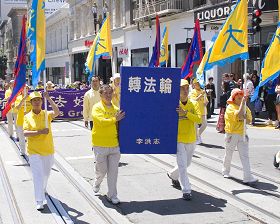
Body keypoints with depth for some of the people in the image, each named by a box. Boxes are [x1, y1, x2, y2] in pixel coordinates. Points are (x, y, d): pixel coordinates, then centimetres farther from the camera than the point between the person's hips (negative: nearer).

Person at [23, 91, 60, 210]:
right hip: (34, 151, -2)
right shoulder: (27, 117, -5)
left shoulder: (46, 114, -3)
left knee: (46, 173, 20)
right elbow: (25, 133, -15)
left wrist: (49, 98, -29)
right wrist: (40, 132, -27)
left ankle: (42, 190, 48)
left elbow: (57, 112, -24)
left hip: (48, 150, 2)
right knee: (38, 175, -8)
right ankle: (39, 201, -7)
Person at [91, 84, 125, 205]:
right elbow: (101, 121, -21)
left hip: (114, 144, 4)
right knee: (102, 170, 7)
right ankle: (97, 182, 40)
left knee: (113, 171, 4)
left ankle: (112, 195, 14)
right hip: (100, 145, -4)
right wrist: (115, 119, -16)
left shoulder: (116, 109, 9)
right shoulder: (97, 107, -6)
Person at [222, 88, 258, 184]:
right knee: (228, 154, 12)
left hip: (242, 134, 4)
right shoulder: (230, 107, -10)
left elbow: (249, 120, 4)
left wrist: (242, 118, -16)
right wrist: (243, 102, -28)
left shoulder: (245, 107, 8)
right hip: (232, 134, -4)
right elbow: (239, 114, -28)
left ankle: (247, 177, -9)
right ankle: (226, 172, 34)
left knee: (245, 156, -4)